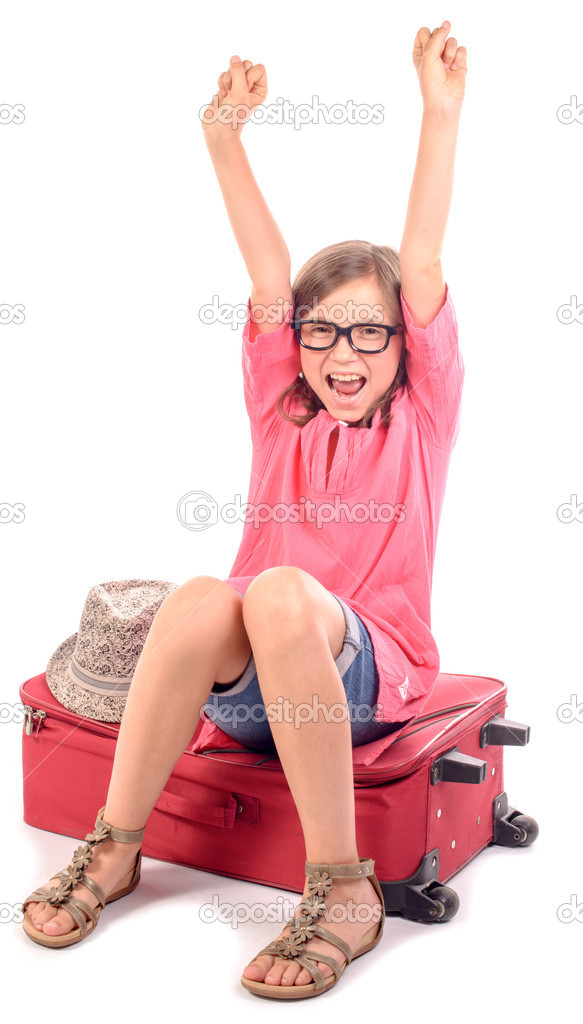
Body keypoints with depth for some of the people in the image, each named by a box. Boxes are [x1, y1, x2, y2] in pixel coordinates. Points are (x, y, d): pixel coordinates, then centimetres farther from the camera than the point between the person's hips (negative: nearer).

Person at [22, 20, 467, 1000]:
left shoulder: (421, 416, 7)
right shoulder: (280, 412, 12)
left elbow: (421, 263, -1)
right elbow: (269, 276, 4)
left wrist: (441, 113, -5)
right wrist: (224, 138, -3)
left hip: (368, 677, -2)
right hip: (242, 688, 2)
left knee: (278, 591, -35)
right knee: (202, 596, -32)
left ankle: (341, 891, -27)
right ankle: (113, 850, -16)